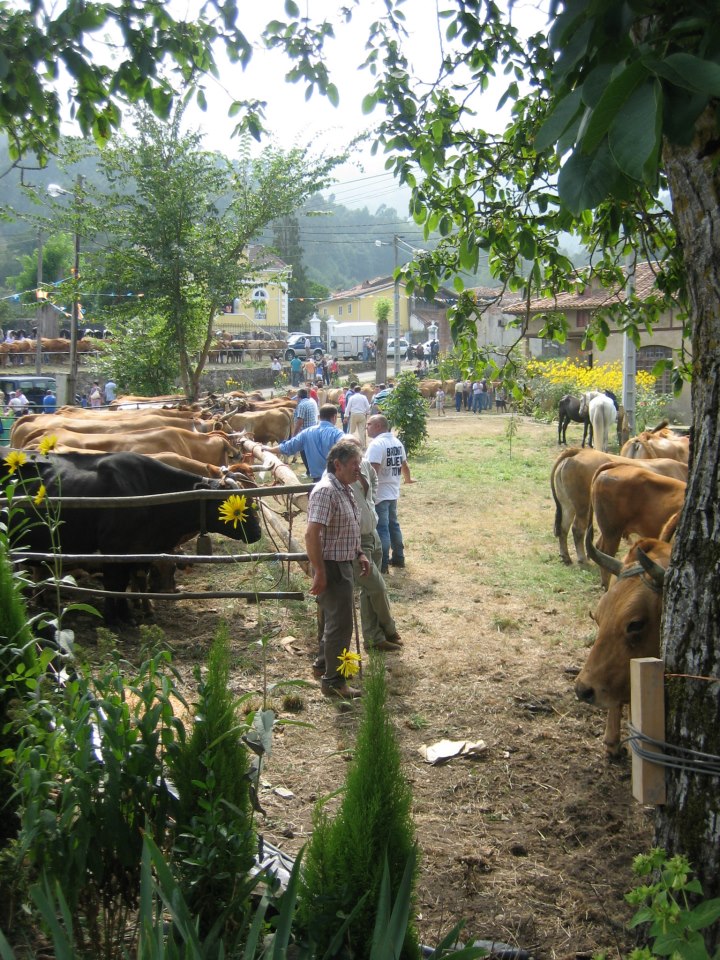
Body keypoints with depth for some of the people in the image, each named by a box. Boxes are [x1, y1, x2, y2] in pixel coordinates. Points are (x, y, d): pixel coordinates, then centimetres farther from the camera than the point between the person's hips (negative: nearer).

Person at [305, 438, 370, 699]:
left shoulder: (345, 489, 9)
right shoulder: (326, 491, -23)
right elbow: (312, 535, -27)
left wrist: (359, 553, 13)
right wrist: (320, 573, -27)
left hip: (344, 563, 10)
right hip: (331, 567, -10)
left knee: (336, 617, 23)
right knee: (340, 623, -4)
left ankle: (326, 659, 41)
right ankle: (333, 681, 6)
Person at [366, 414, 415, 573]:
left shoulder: (377, 444, -19)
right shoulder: (397, 442, 10)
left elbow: (373, 471, -29)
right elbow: (404, 465, 23)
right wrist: (408, 479, 41)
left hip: (379, 494, -9)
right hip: (393, 492, 9)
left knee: (381, 528, -4)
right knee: (393, 524, 19)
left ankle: (383, 564, 0)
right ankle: (398, 557, 28)